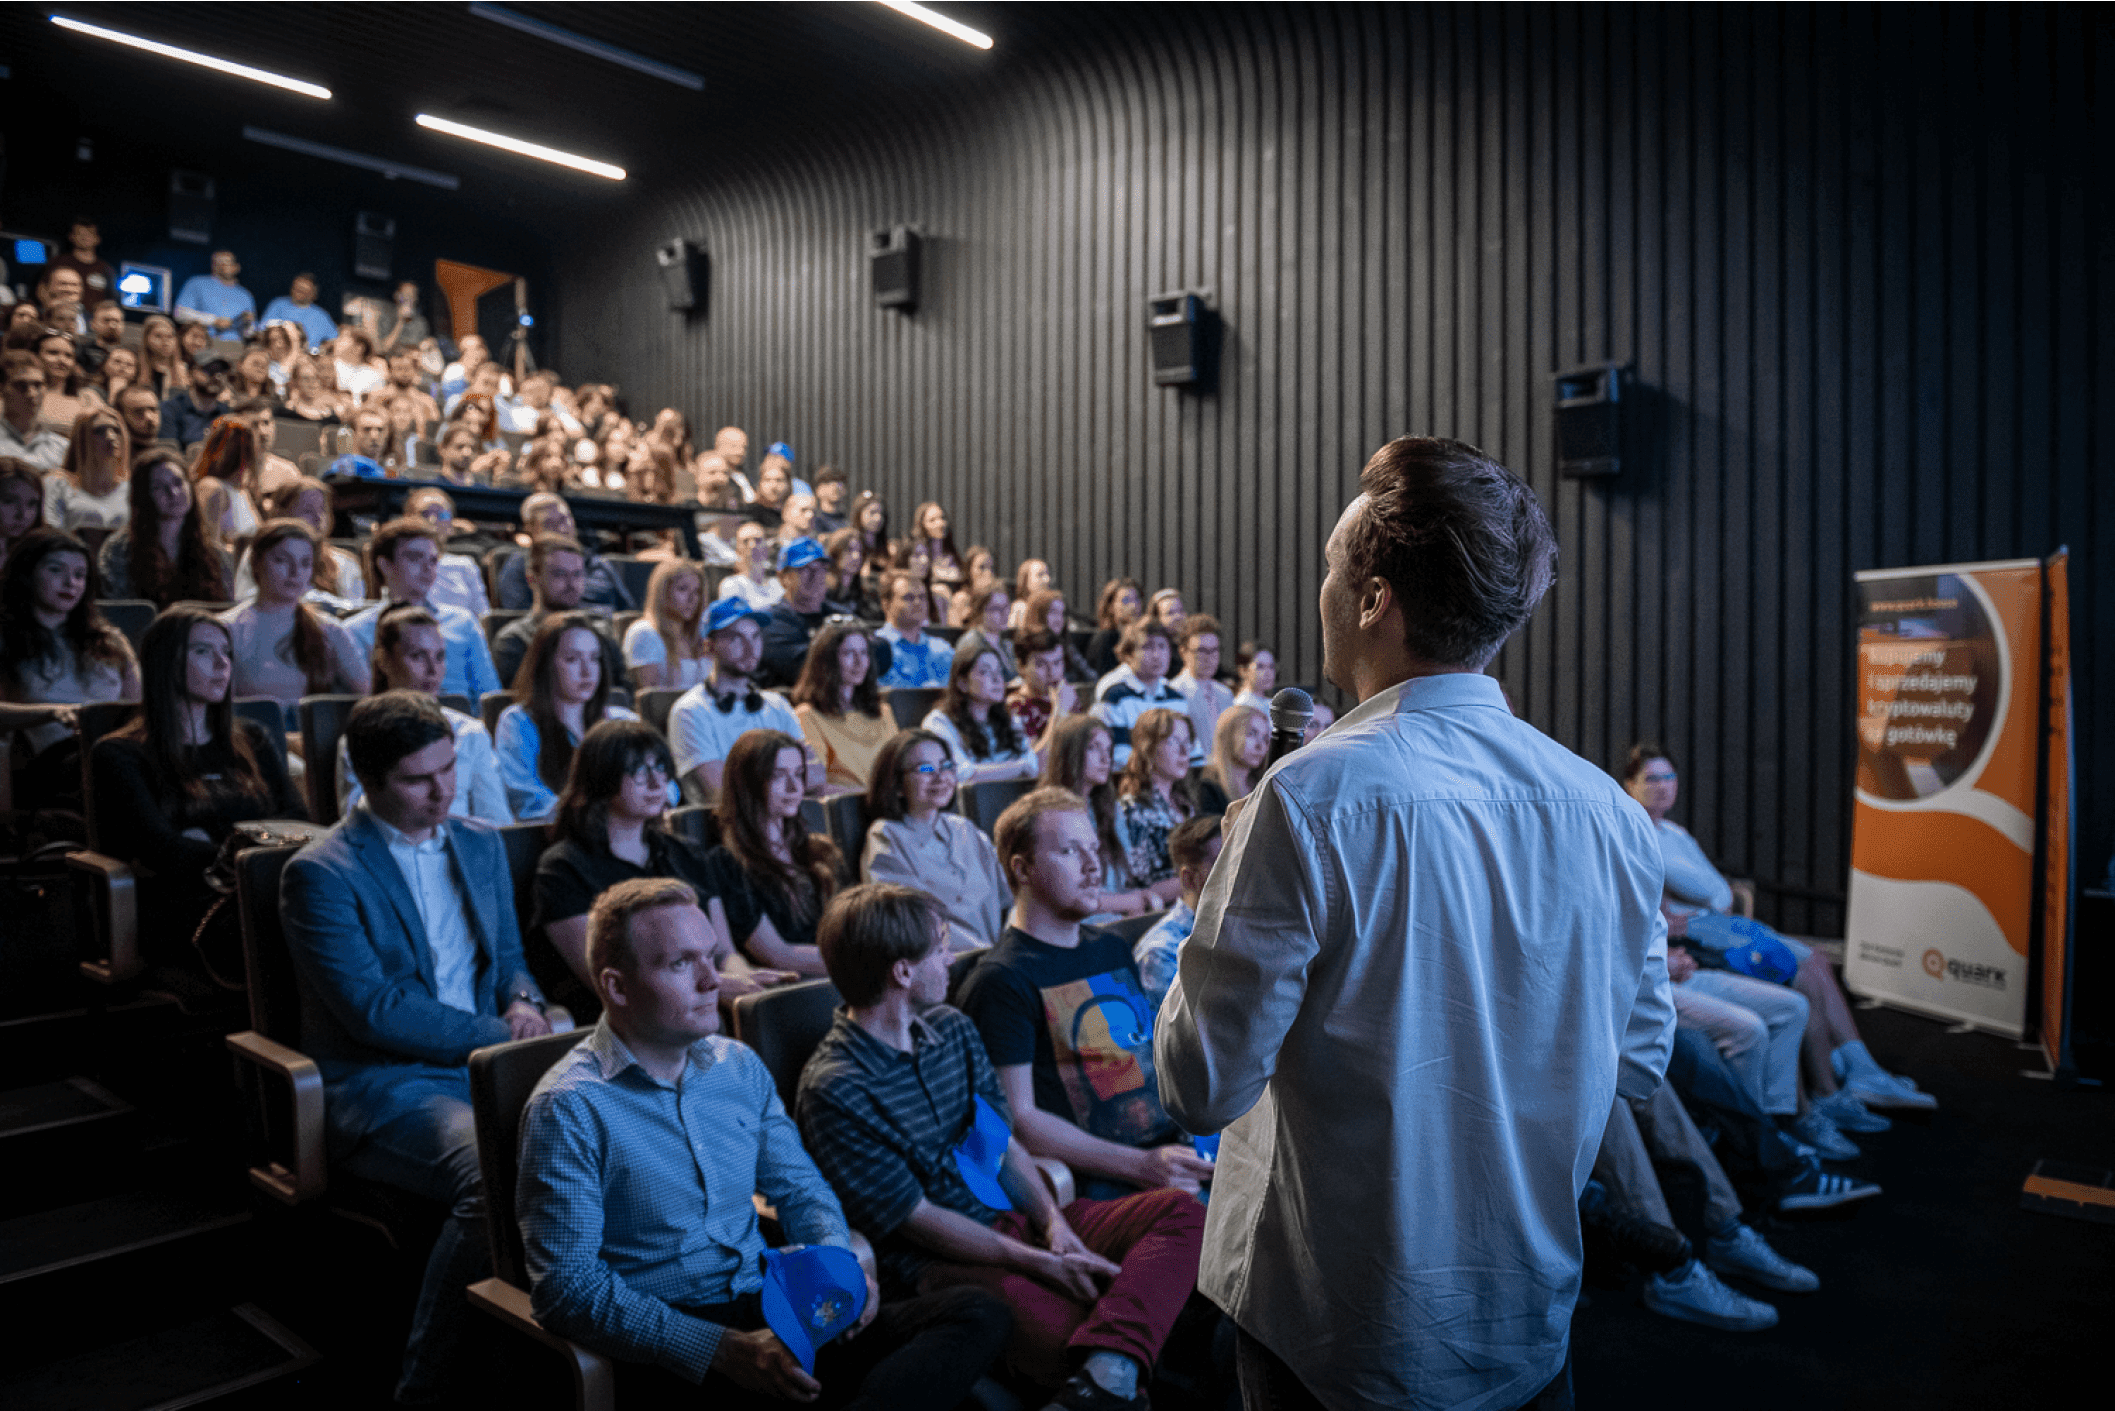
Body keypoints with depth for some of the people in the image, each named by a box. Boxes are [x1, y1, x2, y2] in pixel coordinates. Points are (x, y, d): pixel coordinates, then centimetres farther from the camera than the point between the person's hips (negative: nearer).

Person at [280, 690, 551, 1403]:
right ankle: (430, 1381, -14)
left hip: (487, 1066, 6)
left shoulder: (481, 844, 15)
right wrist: (500, 1035, -15)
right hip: (379, 1085, -5)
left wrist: (525, 1005, -3)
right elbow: (374, 1012, -13)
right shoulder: (319, 875, -5)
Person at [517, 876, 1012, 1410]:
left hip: (771, 1311, 8)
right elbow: (566, 1286, -12)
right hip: (667, 1346, -8)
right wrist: (724, 1351, -20)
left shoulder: (742, 1067, 12)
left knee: (981, 1315, -17)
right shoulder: (569, 1109, -8)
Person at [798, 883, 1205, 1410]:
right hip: (939, 1262, -9)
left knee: (1180, 1211, -14)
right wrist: (1040, 1264, -14)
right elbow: (917, 1219, -13)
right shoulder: (832, 1091, -13)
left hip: (1017, 1224, 9)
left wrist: (1052, 1222, -5)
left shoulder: (953, 1029, 12)